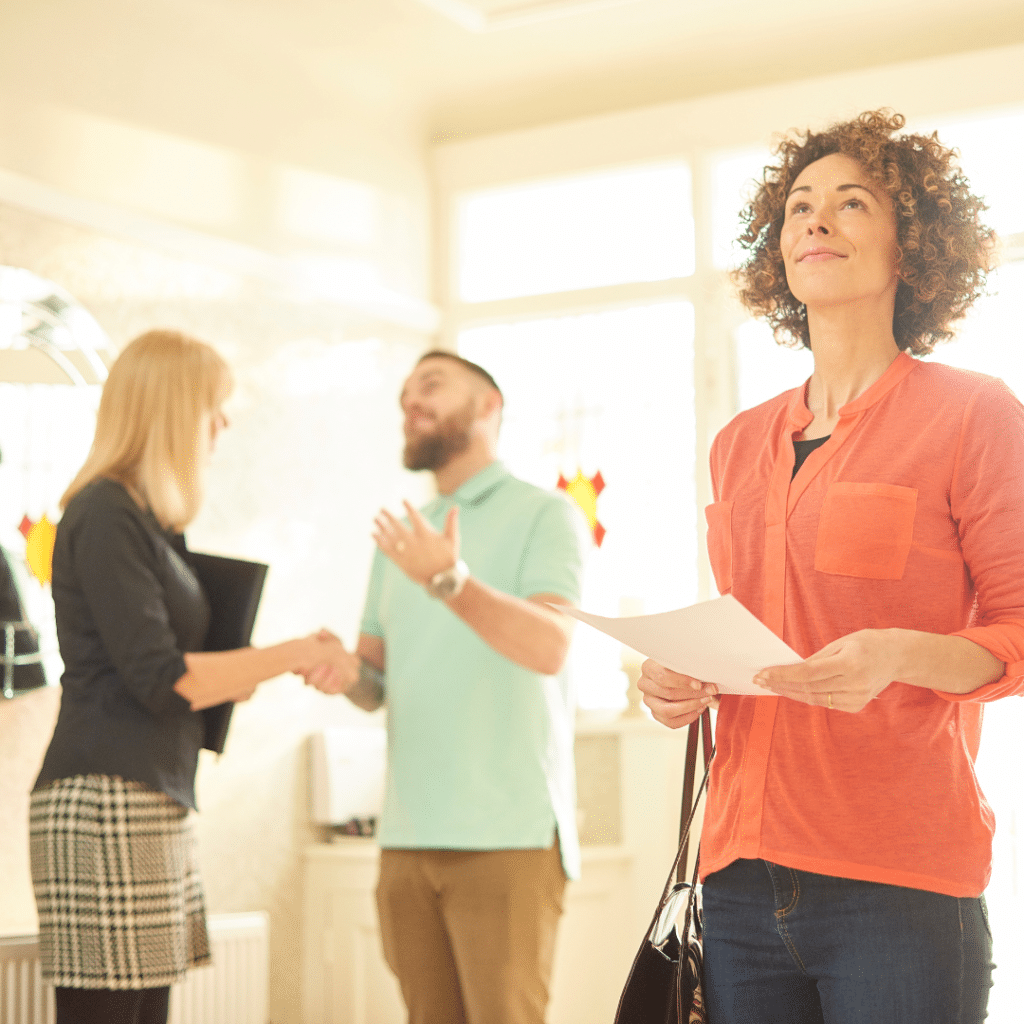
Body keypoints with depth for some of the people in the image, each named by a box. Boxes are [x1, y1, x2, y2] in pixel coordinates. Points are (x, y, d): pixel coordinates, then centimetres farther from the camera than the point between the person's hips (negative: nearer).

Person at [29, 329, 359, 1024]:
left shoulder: (147, 520, 19)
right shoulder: (105, 514, -10)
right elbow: (159, 679, -15)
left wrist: (273, 667, 7)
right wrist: (295, 653, -10)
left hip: (157, 800, 10)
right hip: (107, 801, -10)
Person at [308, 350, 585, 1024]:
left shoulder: (544, 514, 1)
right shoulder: (404, 541, 20)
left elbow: (550, 648, -15)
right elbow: (374, 685, 17)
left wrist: (449, 581, -30)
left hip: (510, 835, -5)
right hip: (410, 836, 6)